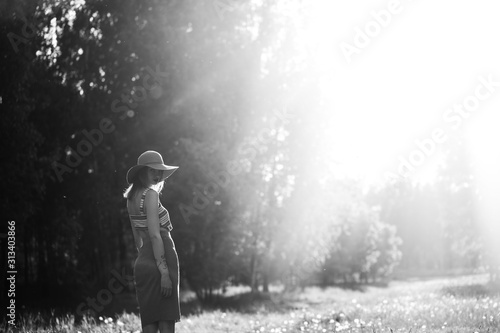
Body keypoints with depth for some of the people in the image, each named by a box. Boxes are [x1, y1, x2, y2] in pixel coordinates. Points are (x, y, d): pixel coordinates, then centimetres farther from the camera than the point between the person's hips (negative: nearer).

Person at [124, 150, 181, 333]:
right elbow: (155, 235, -18)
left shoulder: (132, 197, 15)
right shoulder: (151, 194, -10)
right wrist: (164, 271, -20)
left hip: (143, 261, 8)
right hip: (160, 259, -8)